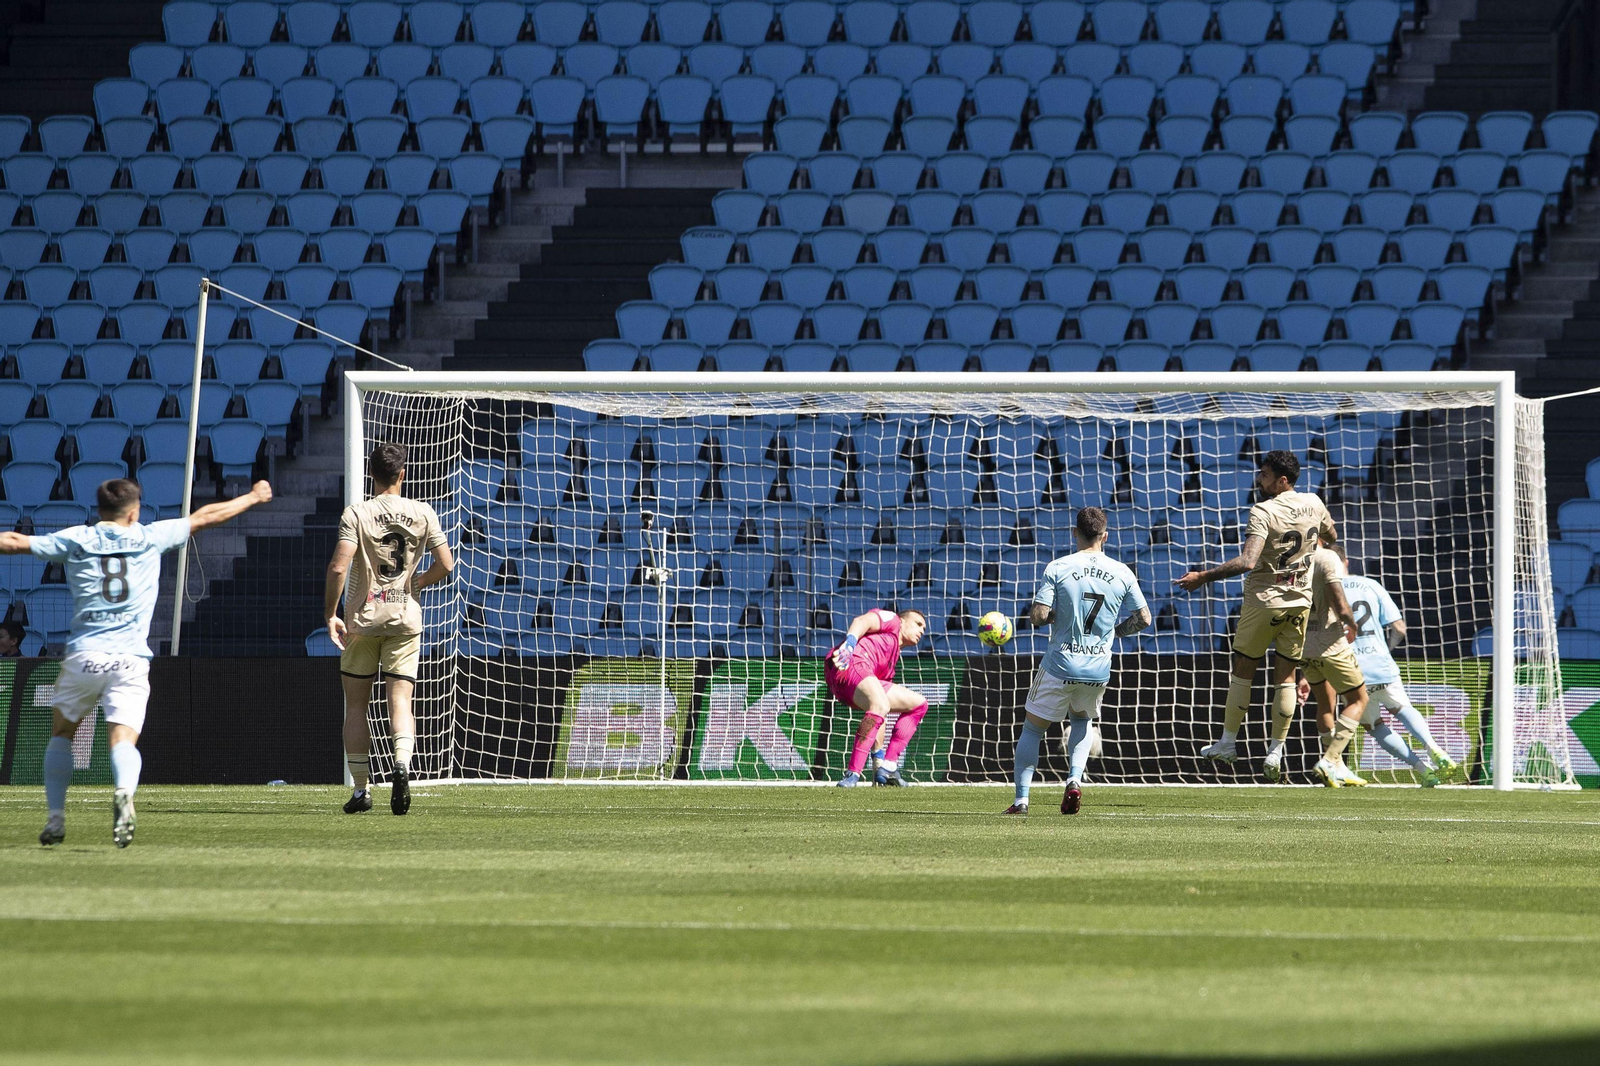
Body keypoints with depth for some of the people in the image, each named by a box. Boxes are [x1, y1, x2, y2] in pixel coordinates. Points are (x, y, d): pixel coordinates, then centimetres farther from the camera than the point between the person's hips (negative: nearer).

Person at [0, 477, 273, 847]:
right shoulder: (150, 537, 9)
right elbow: (206, 516, 19)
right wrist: (253, 498, 32)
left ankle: (55, 819, 15)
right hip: (131, 660, -1)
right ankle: (123, 793, -40)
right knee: (124, 740, -8)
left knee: (61, 733, 20)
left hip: (83, 655, 1)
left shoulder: (75, 540, 7)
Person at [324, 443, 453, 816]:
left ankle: (360, 789, 11)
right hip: (406, 618, 1)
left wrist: (330, 614, -9)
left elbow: (338, 567, -17)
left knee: (356, 704, 10)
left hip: (362, 619, -1)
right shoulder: (422, 514, 0)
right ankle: (402, 765, -28)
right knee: (400, 701, -1)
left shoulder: (356, 514, -7)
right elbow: (446, 564, -1)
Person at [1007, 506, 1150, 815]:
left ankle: (1021, 798, 6)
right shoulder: (1122, 573, 0)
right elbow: (1143, 618, 2)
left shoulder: (1057, 568, -8)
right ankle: (1075, 779, 6)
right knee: (1082, 720, 29)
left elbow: (1038, 616, -14)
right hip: (1098, 670, 3)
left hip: (1059, 666, -3)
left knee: (1032, 729, 13)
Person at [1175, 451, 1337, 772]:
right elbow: (1332, 538, 20)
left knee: (1243, 670, 9)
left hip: (1265, 600, -5)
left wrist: (1203, 577, -25)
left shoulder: (1263, 513, -19)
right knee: (1285, 676, 8)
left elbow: (1247, 562, -29)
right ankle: (1275, 751, 7)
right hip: (1301, 601, 5)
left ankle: (1228, 742, 14)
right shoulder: (1313, 504, 1)